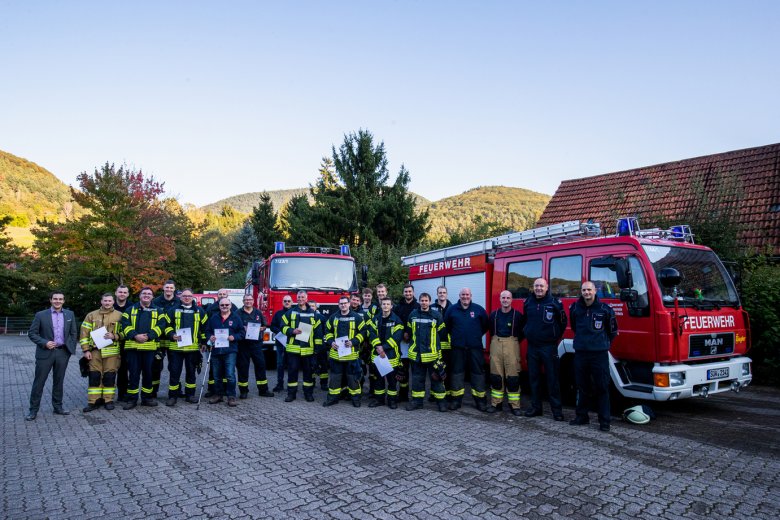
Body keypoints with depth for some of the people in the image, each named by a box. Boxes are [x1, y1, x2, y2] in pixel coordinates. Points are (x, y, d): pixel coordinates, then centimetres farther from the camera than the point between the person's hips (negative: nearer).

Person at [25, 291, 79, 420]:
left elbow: (74, 333, 11)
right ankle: (33, 410, 12)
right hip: (45, 352, -2)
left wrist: (72, 349, 5)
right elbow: (32, 333, -1)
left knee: (58, 381, 11)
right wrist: (44, 343, -14)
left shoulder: (69, 314, 6)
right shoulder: (41, 315, -2)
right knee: (39, 382, 2)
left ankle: (58, 407, 20)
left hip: (63, 353, 2)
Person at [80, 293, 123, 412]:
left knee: (109, 376, 3)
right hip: (95, 351, 2)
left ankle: (108, 400, 14)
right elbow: (84, 333, 7)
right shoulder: (92, 315, 9)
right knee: (94, 376, 3)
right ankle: (93, 401, 12)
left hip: (111, 351, -1)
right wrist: (86, 350, 0)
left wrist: (114, 336, -14)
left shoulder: (119, 316, 5)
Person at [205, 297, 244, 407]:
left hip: (230, 351, -3)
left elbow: (242, 332, 4)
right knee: (217, 376, 13)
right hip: (216, 351, 4)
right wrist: (210, 337, -6)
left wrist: (234, 337, -14)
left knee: (230, 375, -10)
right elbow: (207, 331, 15)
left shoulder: (236, 318, 4)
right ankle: (218, 394, 27)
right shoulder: (213, 318, 11)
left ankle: (231, 396, 0)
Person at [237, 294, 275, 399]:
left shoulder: (258, 312, 11)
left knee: (260, 364, 3)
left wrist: (261, 328, -4)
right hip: (243, 343, -2)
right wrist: (242, 329, -17)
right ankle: (243, 391, 14)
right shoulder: (239, 313, 1)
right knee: (242, 366, 3)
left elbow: (264, 325, 17)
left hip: (256, 343, 3)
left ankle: (263, 390, 11)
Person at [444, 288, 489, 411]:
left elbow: (485, 325, 10)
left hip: (475, 347, -1)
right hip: (458, 347, 1)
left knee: (478, 372, 1)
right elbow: (446, 325, 14)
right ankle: (456, 400, 14)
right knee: (457, 372, 5)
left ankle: (480, 400, 10)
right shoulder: (452, 309, 4)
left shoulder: (479, 309, 2)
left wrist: (477, 335, 9)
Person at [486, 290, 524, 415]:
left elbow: (523, 331, 4)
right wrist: (495, 339, 11)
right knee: (496, 375, 6)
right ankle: (496, 403, 15)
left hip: (511, 345, -3)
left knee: (513, 376, -4)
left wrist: (515, 340, 1)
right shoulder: (494, 314, 8)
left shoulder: (517, 315, -1)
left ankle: (514, 405, 5)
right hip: (496, 344, 3)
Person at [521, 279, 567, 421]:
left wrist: (556, 337, 3)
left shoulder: (555, 302, -5)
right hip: (532, 346, 4)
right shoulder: (528, 302, 8)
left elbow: (563, 322, 4)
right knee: (533, 378, 10)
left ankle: (557, 409, 8)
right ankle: (535, 407, 20)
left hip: (549, 346, -4)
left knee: (552, 378, 0)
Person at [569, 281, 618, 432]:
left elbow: (613, 330, 9)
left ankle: (604, 421, 8)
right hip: (580, 353, 3)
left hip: (600, 354, -3)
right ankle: (582, 416, 23)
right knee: (582, 387, 11)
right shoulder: (575, 308, 4)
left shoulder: (605, 309, -4)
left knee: (602, 388, 0)